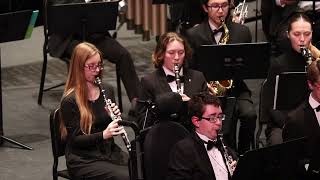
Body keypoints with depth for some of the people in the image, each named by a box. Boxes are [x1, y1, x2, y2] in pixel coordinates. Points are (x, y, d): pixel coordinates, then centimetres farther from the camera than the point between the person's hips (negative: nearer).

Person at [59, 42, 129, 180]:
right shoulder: (70, 101, -11)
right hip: (83, 160, -6)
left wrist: (115, 116, -7)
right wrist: (103, 135, -26)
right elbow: (75, 140, -13)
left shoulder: (106, 91, 7)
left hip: (109, 151, 6)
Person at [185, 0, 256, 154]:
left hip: (235, 88, 2)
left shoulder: (242, 32, 8)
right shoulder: (193, 35, 3)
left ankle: (243, 154, -6)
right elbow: (190, 69, 4)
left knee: (249, 114, -29)